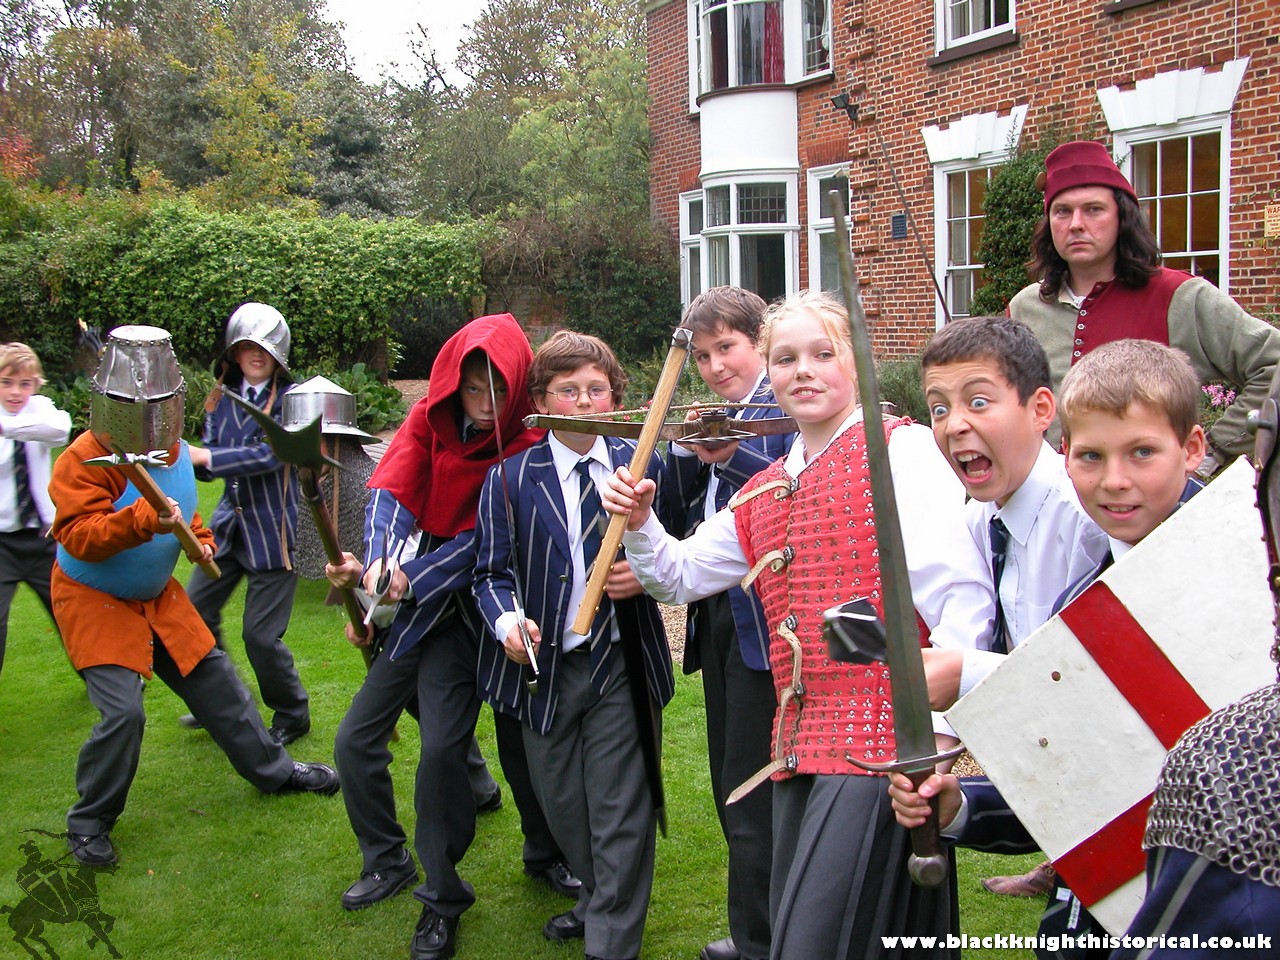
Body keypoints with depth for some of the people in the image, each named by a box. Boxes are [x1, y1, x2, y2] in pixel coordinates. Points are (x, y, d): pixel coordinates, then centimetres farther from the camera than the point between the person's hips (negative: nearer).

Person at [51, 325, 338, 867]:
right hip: (94, 602, -7)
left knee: (214, 680, 13)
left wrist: (199, 539, 1)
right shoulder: (85, 459, -21)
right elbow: (78, 536, -30)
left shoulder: (174, 451, 1)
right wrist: (142, 519, -44)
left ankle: (273, 769, 31)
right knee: (122, 711, -17)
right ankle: (89, 822, 6)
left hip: (157, 596, 7)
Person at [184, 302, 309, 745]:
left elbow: (269, 455, -22)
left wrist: (204, 456, -25)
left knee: (260, 634, -4)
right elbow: (210, 459, 2)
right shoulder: (223, 398, 7)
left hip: (274, 529, -6)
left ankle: (293, 716, 20)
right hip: (230, 524, 6)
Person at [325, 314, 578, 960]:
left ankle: (442, 899, 17)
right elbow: (391, 494, -12)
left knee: (440, 750, -7)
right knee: (354, 742, 2)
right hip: (409, 600, 4)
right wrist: (377, 564, -30)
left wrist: (410, 582, -27)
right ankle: (388, 862, 23)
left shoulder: (524, 448, -13)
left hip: (463, 611, -4)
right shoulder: (429, 420, 0)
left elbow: (482, 540, -19)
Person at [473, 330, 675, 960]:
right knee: (561, 805, 17)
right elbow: (492, 572, -2)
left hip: (623, 669, -1)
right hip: (543, 666, 1)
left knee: (621, 812, 1)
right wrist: (507, 620, -22)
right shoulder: (510, 479, -2)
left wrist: (646, 573, -13)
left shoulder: (642, 465, 1)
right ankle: (599, 899, 43)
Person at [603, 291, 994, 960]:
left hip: (880, 739, -8)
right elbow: (679, 576, 26)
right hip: (799, 744, 8)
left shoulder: (900, 449, -6)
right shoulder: (764, 491, 18)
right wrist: (639, 523, 7)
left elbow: (961, 595, -15)